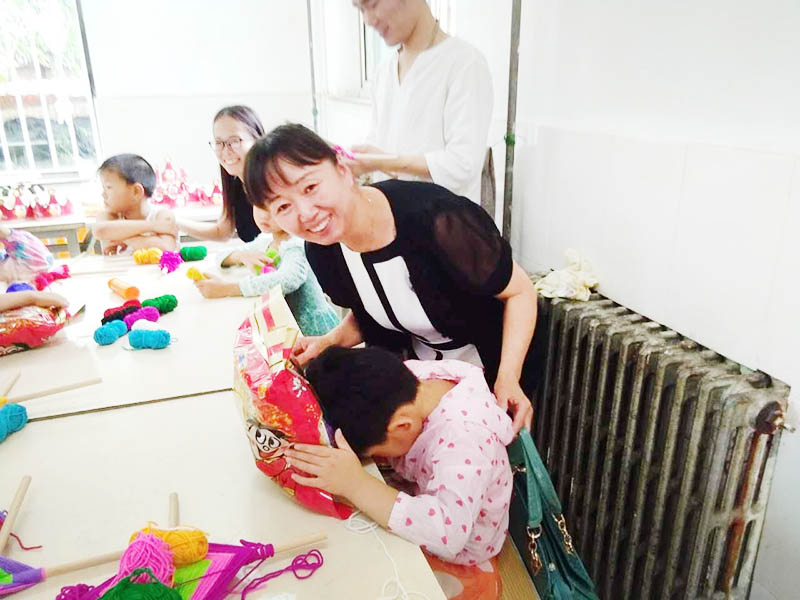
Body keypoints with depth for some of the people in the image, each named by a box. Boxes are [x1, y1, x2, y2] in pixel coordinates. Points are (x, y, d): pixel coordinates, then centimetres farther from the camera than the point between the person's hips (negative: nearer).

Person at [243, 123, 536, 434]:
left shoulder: (436, 219, -35)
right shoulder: (321, 251, -15)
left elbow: (520, 291, -20)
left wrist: (508, 378, -31)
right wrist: (329, 342, -15)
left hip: (491, 373, -4)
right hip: (416, 373, 5)